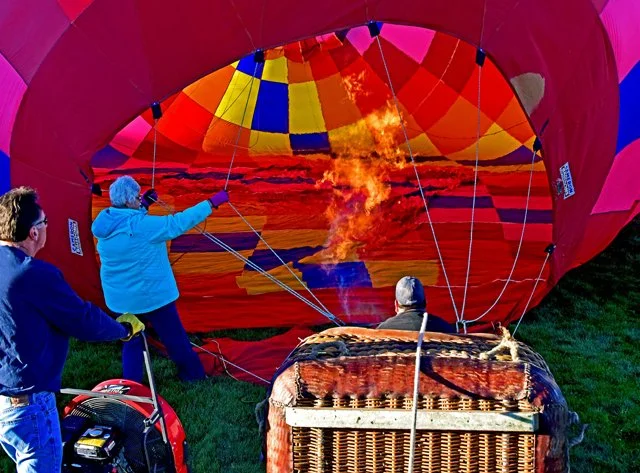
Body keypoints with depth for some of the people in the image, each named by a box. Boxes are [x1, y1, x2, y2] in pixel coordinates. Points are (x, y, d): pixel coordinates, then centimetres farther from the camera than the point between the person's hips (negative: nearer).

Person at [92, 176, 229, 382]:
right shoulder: (142, 226, -26)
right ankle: (193, 374, 29)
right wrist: (211, 203, -18)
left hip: (119, 297, 6)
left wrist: (143, 205, 11)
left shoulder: (104, 222, -5)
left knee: (131, 340, 19)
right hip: (151, 294, -6)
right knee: (174, 337, 13)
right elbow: (178, 223, -23)